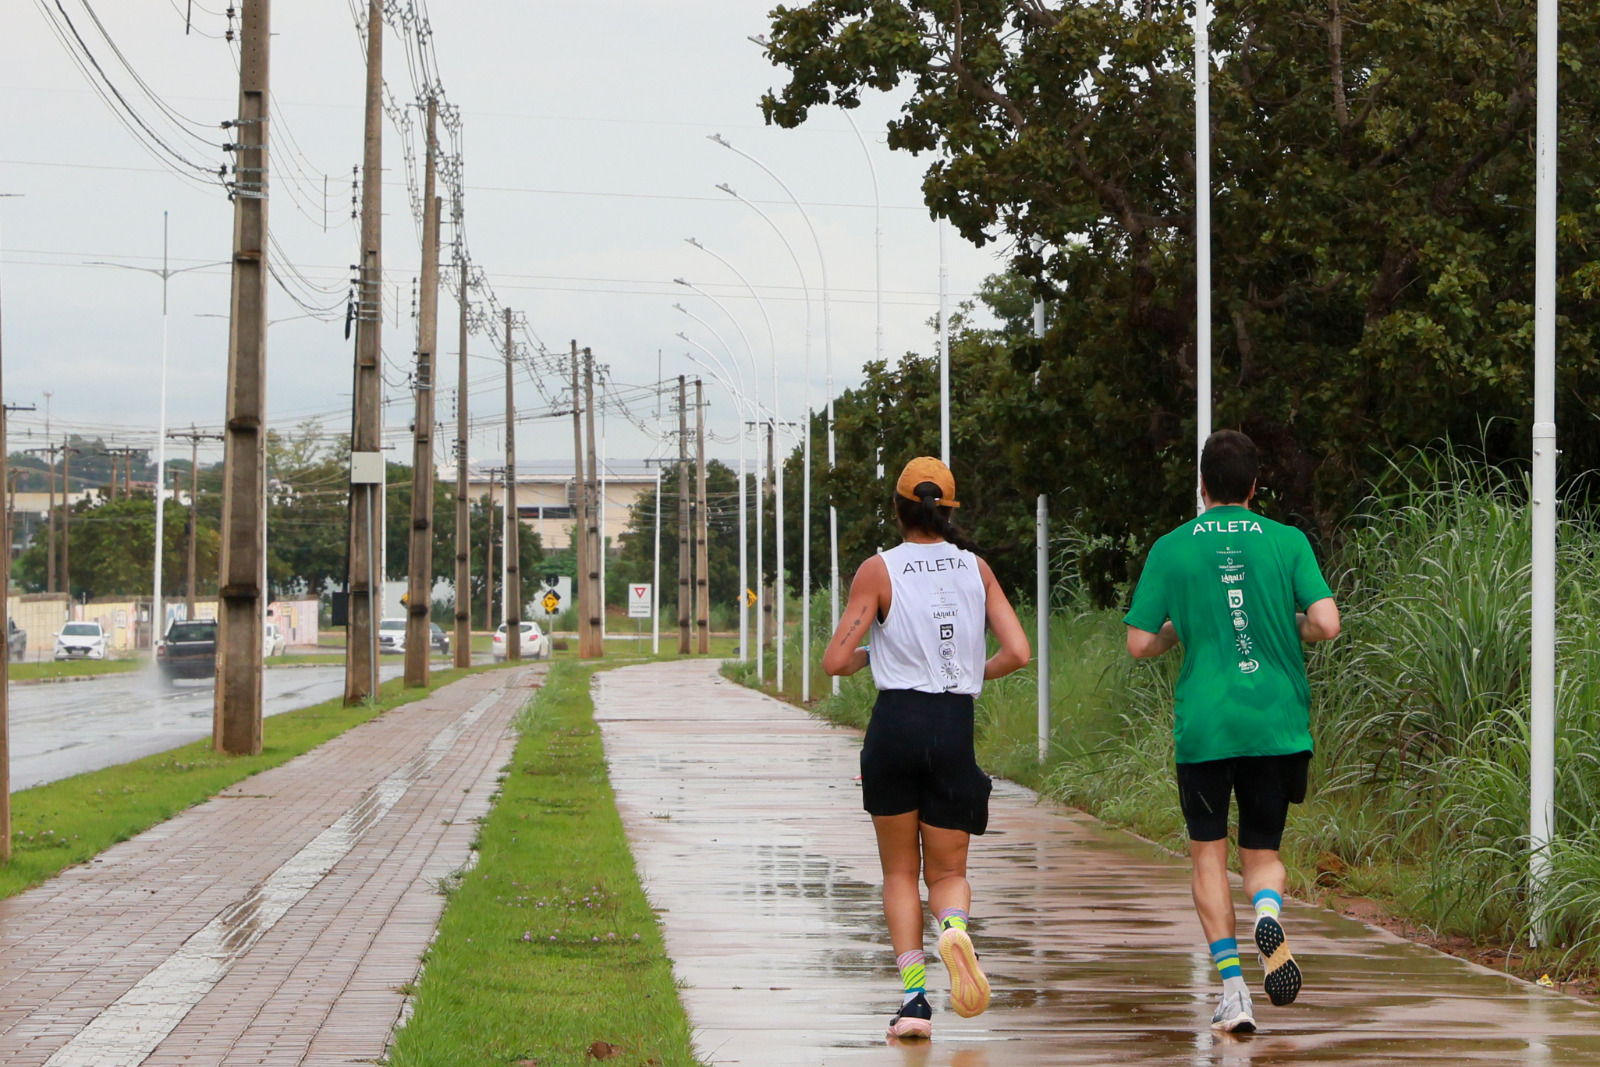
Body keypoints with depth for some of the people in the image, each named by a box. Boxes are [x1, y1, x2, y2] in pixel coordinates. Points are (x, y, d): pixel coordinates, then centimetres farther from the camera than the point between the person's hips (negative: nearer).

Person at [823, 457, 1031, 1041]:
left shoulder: (879, 571, -3)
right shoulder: (976, 569, 6)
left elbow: (836, 660, -6)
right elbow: (1017, 652, 0)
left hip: (896, 723, -2)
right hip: (956, 727, 2)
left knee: (900, 871, 12)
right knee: (947, 871, 12)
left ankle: (914, 997, 0)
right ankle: (954, 927, -23)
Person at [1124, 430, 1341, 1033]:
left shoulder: (1172, 549, 2)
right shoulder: (1287, 541, 2)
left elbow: (1139, 645, 1)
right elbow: (1327, 625, -7)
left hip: (1204, 727, -1)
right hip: (1278, 721, 1)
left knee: (1209, 853, 10)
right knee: (1262, 851, 14)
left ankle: (1232, 988, -2)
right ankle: (1268, 912, -21)